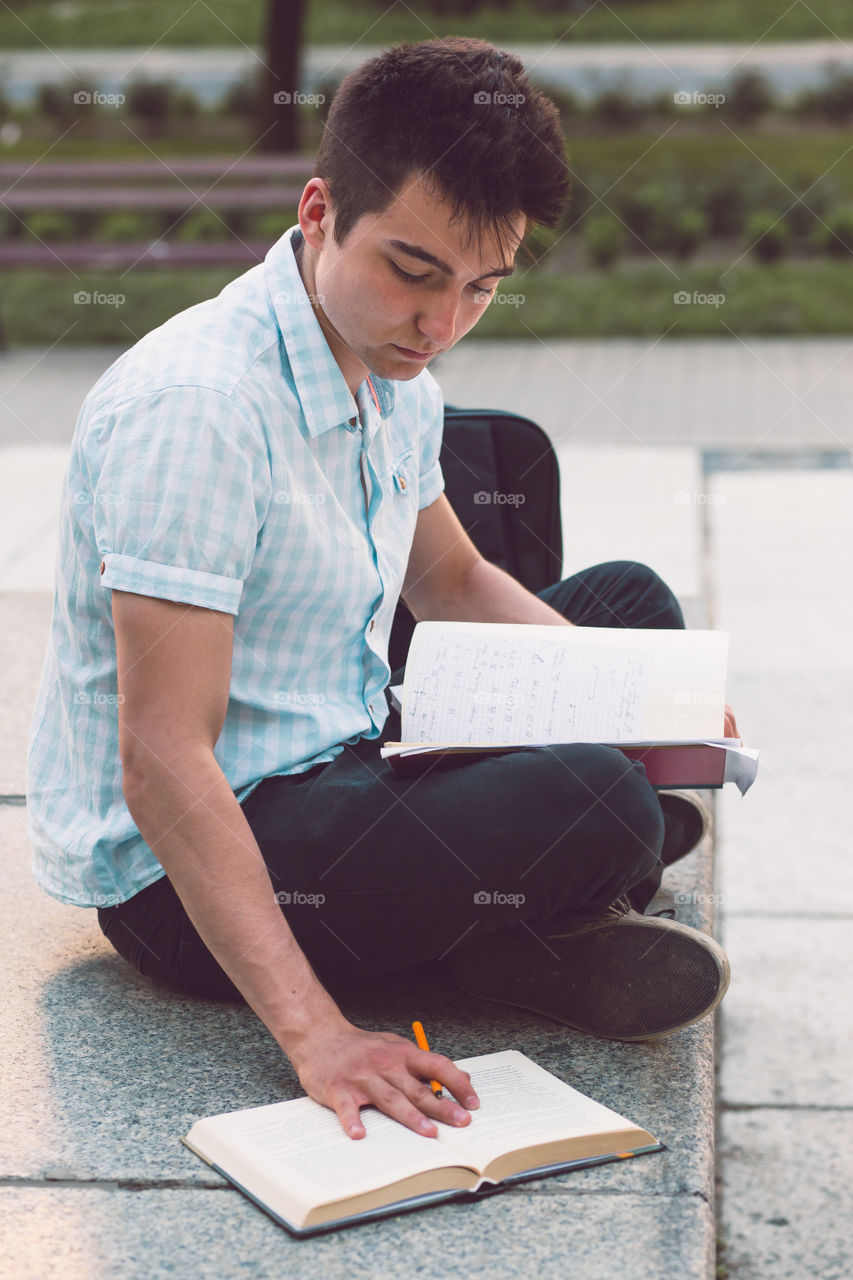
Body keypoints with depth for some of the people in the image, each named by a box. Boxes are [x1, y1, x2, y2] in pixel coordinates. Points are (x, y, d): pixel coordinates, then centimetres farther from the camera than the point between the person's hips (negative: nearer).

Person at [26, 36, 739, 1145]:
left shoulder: (395, 374, 3)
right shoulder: (192, 404, -27)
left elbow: (451, 579, 20)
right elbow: (162, 764, -30)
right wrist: (313, 1033, -36)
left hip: (339, 763, 10)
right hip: (179, 878, -10)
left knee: (627, 603, 17)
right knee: (587, 801, -32)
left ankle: (529, 929, 0)